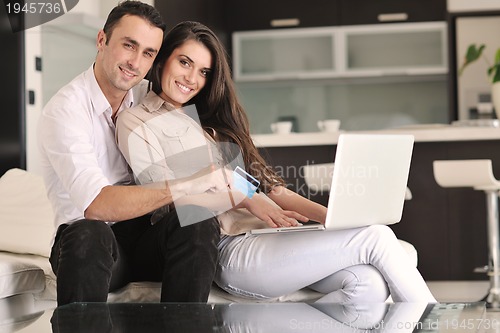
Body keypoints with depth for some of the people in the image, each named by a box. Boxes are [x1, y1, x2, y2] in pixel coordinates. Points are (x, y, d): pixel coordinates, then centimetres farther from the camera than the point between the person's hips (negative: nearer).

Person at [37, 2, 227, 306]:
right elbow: (95, 204, -28)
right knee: (88, 235, -38)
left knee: (199, 221, -26)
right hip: (89, 239, -5)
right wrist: (185, 186, -30)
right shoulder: (64, 111, -15)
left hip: (145, 235, 5)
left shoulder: (149, 95, 6)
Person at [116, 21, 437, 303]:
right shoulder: (135, 122, 7)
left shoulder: (206, 120, 26)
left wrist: (336, 218, 5)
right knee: (376, 237, -18)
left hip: (268, 235, 7)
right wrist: (244, 198, -16)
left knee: (370, 283, -24)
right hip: (230, 251, -7)